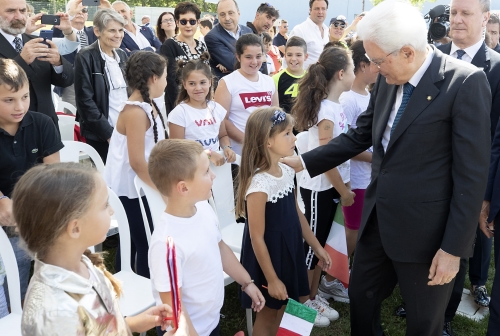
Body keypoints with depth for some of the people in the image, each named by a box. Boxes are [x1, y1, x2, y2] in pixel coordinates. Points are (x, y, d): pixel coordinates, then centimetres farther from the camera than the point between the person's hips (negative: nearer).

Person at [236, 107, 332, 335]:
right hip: (269, 258, -7)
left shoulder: (287, 172, -2)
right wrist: (271, 279, -16)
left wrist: (317, 247, 14)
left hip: (291, 253, 7)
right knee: (270, 313, 12)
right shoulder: (259, 184, -27)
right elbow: (257, 238, -21)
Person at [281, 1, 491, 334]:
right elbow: (359, 136, 13)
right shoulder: (387, 80, 3)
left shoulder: (465, 82, -17)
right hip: (378, 221, 6)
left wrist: (454, 247, -16)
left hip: (424, 232, -6)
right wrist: (303, 161, 6)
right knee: (360, 299, 21)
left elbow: (472, 173, -17)